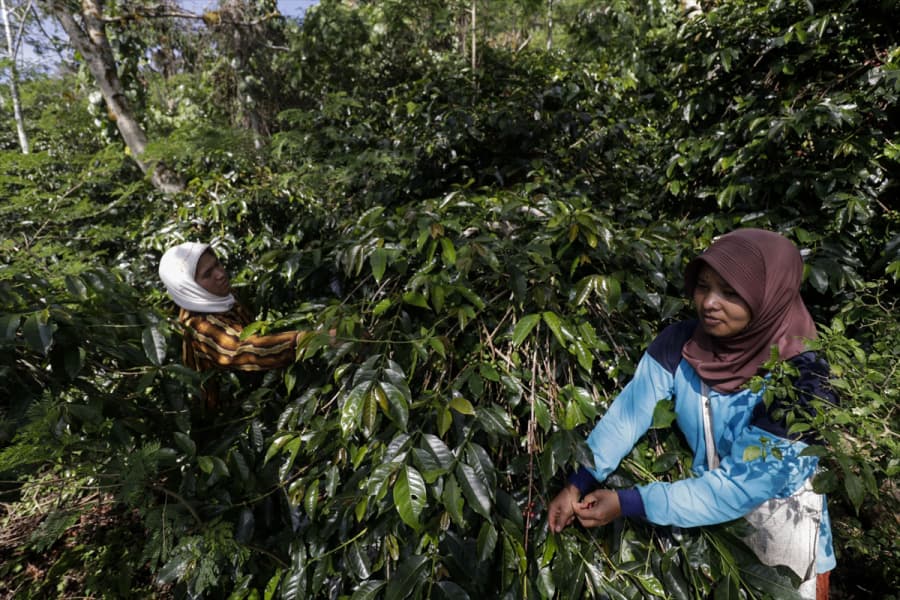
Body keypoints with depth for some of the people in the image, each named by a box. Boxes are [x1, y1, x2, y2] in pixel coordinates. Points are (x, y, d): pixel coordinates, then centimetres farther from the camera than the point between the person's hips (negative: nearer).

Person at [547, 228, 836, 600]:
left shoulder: (800, 380, -28)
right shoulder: (679, 345, -18)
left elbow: (739, 488, -29)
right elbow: (627, 414, -18)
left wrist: (628, 504, -31)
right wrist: (578, 484, -28)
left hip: (780, 536, -3)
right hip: (705, 523, 3)